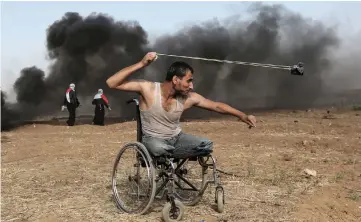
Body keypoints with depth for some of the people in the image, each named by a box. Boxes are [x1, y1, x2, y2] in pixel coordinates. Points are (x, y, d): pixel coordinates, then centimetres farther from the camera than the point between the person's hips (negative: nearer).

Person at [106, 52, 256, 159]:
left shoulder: (189, 98, -10)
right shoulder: (148, 88, -20)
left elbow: (217, 106, 0)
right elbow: (111, 83, -27)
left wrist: (242, 116, -6)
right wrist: (142, 64, -34)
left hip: (177, 138, 5)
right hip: (153, 139, -5)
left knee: (207, 146, -18)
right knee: (159, 149, -41)